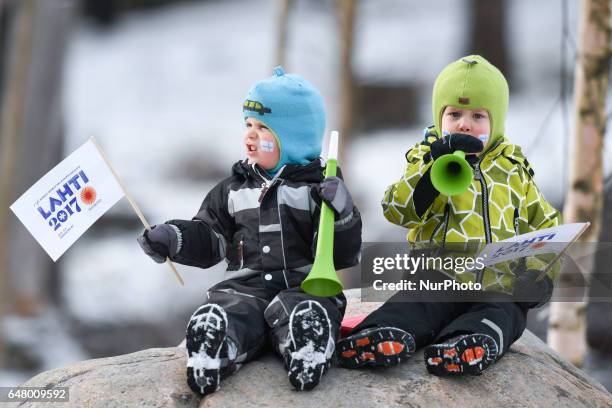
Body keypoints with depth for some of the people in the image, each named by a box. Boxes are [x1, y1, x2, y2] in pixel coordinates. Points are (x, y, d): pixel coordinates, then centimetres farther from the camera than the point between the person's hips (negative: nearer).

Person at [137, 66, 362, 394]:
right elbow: (209, 238, 17)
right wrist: (172, 238, -2)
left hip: (303, 286, -3)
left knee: (308, 319, -39)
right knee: (208, 324, -30)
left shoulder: (320, 188, 6)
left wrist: (342, 213, -20)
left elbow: (344, 256, -2)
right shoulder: (236, 187, 19)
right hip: (245, 288, 3)